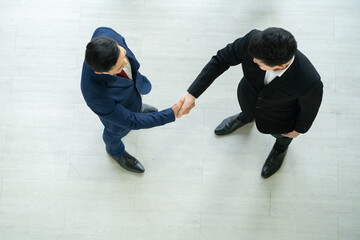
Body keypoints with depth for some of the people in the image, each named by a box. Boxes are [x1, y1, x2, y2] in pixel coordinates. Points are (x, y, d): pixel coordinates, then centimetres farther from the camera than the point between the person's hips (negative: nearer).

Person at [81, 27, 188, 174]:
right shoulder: (97, 97, -49)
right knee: (118, 130, 30)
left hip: (133, 80, 4)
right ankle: (115, 150, 65)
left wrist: (133, 67, 4)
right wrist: (172, 114, -31)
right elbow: (131, 122, -32)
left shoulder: (104, 34, -39)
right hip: (117, 107, -4)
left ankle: (137, 107, 73)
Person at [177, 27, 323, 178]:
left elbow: (309, 107, -22)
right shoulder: (252, 40, -40)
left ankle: (281, 147, 70)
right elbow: (220, 60, -24)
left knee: (282, 134, 32)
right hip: (249, 97, 3)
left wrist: (299, 129, -1)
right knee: (248, 112, 37)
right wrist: (192, 94, -26)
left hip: (278, 119, -2)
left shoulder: (310, 82, -46)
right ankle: (246, 117, 76)